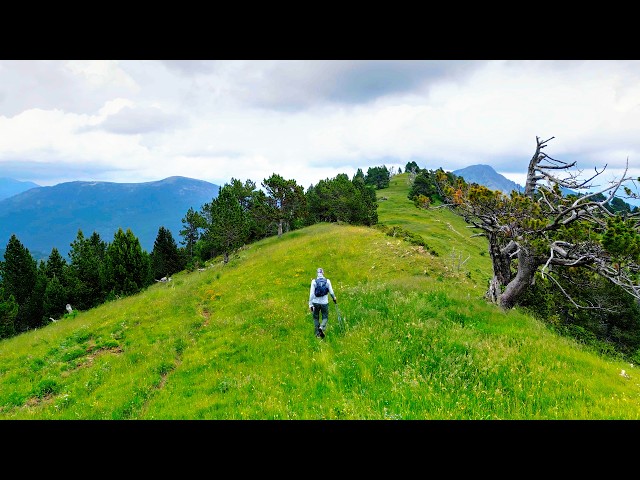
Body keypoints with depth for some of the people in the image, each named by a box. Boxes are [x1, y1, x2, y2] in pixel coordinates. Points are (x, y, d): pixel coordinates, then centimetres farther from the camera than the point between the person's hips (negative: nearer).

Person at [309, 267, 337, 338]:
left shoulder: (314, 281, -4)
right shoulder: (327, 281, -2)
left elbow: (311, 293, -6)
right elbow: (331, 292, 2)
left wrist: (310, 304, -2)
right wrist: (334, 298, 22)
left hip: (316, 302, 0)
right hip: (324, 302, 0)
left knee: (316, 317, 16)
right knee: (325, 317, 12)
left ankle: (317, 333, 15)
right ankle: (321, 327, -16)